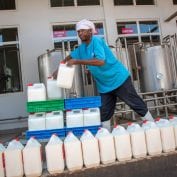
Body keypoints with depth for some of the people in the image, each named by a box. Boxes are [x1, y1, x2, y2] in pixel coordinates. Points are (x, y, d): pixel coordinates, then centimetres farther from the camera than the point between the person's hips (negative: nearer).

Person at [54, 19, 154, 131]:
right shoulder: (82, 47, 6)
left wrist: (77, 61, -32)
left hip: (119, 79, -7)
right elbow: (71, 57, 20)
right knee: (104, 113, 10)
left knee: (136, 104, 3)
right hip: (104, 85, 8)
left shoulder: (96, 41, -18)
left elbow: (100, 61, -32)